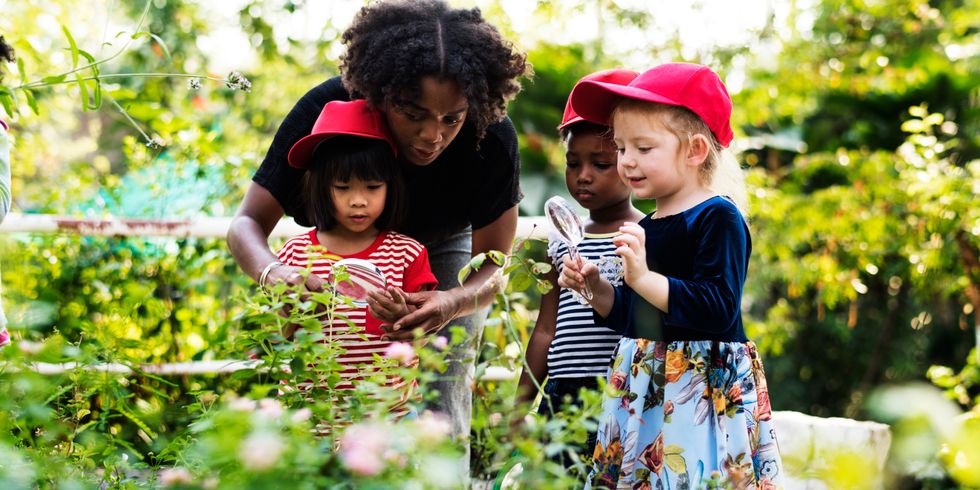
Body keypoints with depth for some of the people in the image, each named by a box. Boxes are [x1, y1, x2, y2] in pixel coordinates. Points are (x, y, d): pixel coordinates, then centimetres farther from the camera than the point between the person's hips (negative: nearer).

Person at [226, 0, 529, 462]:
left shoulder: (492, 138, -32)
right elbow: (248, 222, -25)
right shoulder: (324, 110, -33)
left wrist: (454, 303, -44)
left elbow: (495, 264, -20)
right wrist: (274, 273, -48)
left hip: (441, 252, 0)